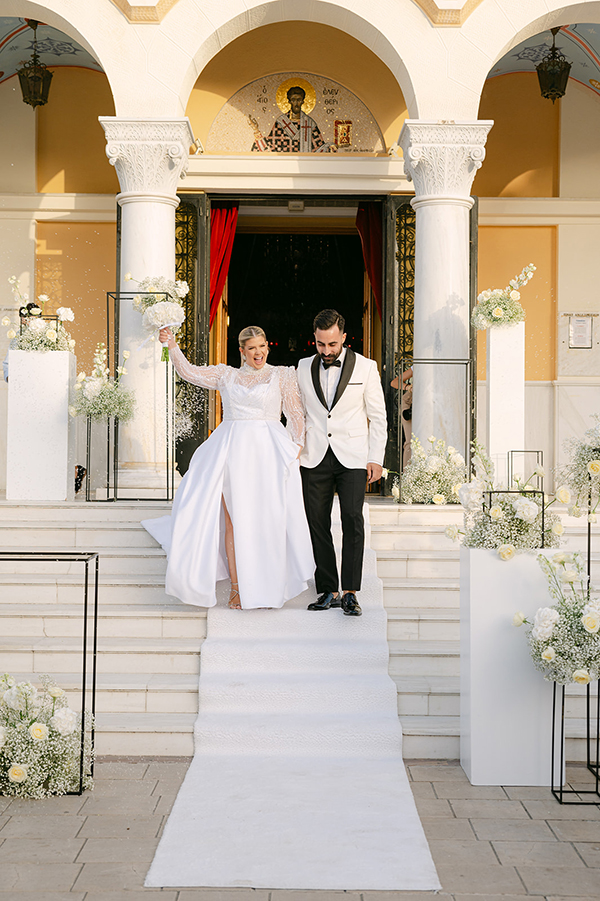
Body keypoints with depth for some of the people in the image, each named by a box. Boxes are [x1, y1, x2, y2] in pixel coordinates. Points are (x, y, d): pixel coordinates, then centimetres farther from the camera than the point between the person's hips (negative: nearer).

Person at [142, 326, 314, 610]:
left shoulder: (282, 375, 9)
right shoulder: (226, 375, 14)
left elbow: (295, 413, 5)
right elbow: (189, 372, 4)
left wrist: (297, 448, -5)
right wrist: (172, 346, -10)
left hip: (267, 451, -1)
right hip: (231, 450, 1)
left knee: (267, 519, -3)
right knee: (233, 519, -3)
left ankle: (268, 586, 9)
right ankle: (237, 587, 3)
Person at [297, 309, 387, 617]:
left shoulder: (365, 367, 1)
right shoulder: (304, 368, 9)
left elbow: (378, 417, 4)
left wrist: (375, 458, -1)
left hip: (352, 458, -2)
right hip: (314, 459, 3)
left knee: (353, 520, -13)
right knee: (317, 524, 1)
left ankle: (350, 592, -7)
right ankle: (328, 591, 9)